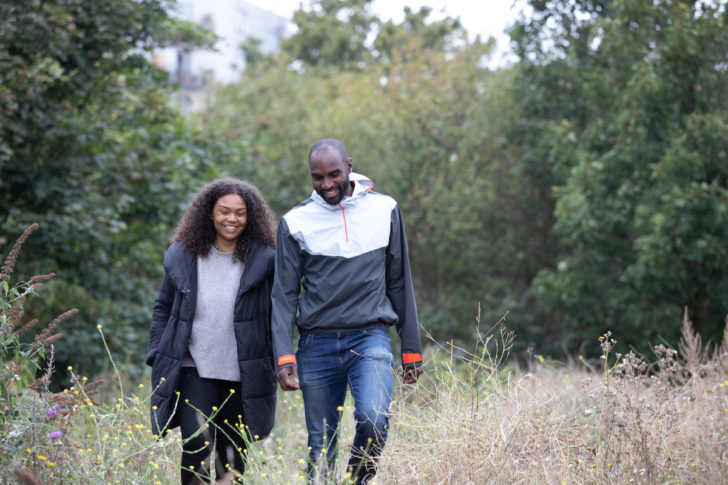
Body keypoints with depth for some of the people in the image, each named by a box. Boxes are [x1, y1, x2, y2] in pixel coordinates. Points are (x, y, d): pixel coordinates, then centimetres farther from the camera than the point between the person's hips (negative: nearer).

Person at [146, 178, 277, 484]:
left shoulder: (264, 260, -1)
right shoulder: (182, 256, 5)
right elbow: (163, 309, 14)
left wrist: (280, 364, -2)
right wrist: (158, 356, 7)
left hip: (242, 375, 0)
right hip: (194, 370, 0)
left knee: (232, 456, 8)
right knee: (197, 445, -14)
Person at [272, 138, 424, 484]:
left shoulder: (384, 210, 6)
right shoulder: (295, 222, 4)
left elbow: (399, 282, 10)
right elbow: (284, 294, 3)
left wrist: (411, 349, 9)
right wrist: (283, 357, -9)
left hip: (370, 338, -1)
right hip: (317, 345, 1)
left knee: (373, 418, -24)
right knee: (320, 446, 3)